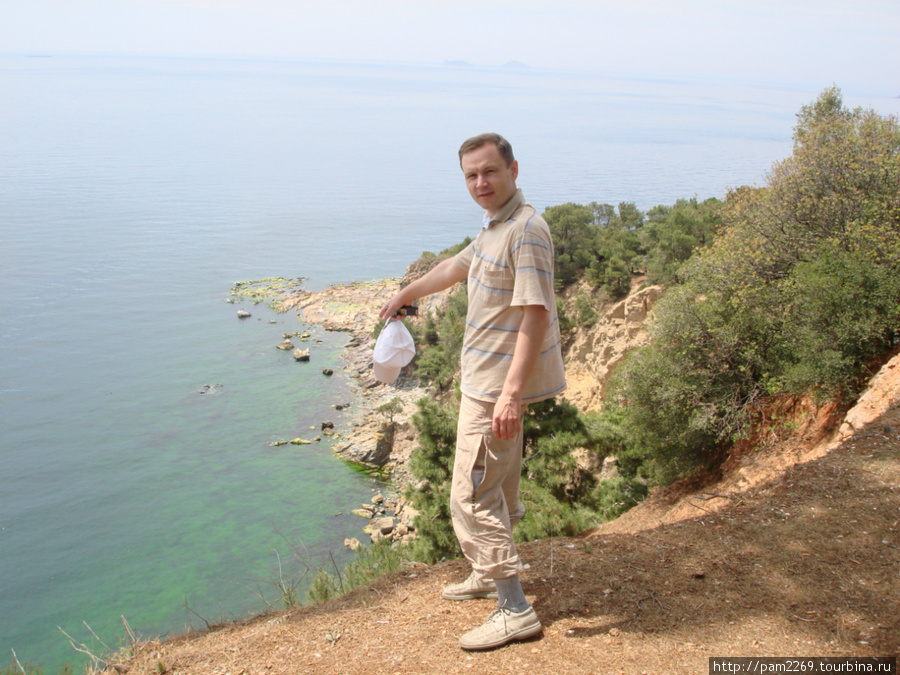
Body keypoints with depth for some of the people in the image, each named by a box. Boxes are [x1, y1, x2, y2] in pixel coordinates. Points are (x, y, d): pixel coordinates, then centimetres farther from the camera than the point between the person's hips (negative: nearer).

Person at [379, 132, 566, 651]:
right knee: (497, 486, 22)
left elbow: (535, 317, -26)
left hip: (498, 384, -10)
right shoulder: (495, 227, 12)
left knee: (473, 495, -7)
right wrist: (406, 295, 42)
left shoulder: (527, 230, -20)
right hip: (485, 377, 10)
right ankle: (491, 575, 39)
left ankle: (515, 610, 0)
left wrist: (511, 394, -31)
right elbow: (456, 267, 29)